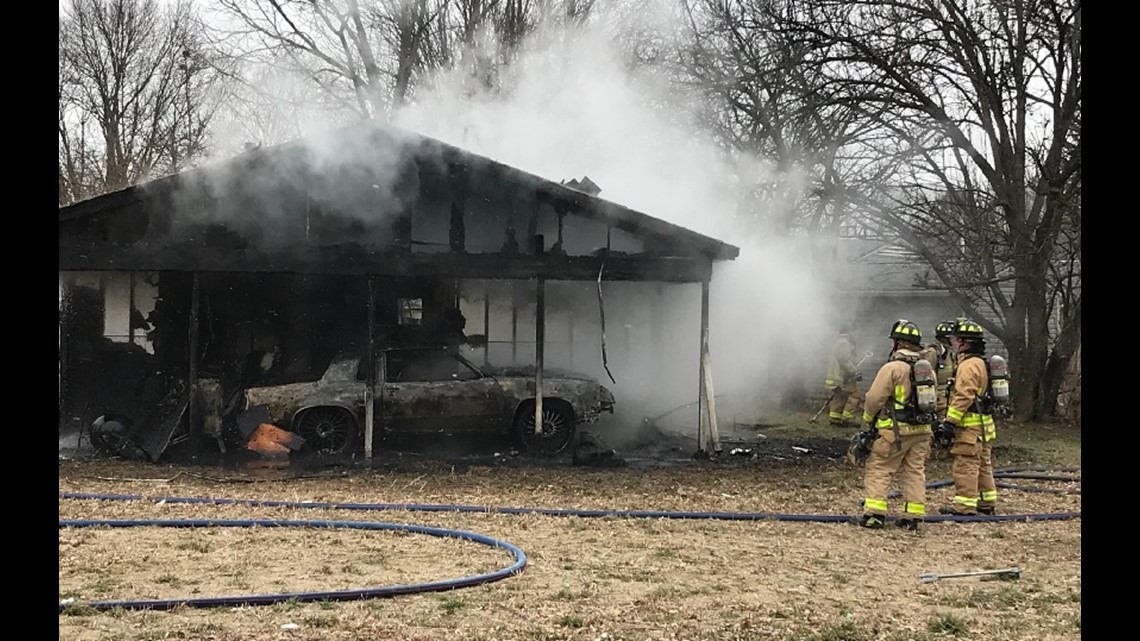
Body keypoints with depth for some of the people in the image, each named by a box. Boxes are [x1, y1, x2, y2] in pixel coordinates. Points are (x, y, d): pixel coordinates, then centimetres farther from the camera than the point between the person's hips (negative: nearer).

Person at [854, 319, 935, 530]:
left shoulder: (892, 368, -13)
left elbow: (875, 398, -13)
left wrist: (868, 420, 4)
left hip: (896, 431, -7)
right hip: (922, 431, 7)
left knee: (878, 469, 0)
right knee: (915, 471, 10)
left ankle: (874, 513, -6)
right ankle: (913, 516, 8)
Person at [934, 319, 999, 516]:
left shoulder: (969, 365, -16)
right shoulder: (982, 363, 18)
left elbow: (963, 397, -23)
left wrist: (949, 422, -22)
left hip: (970, 426, -11)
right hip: (983, 424, 11)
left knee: (965, 465, -8)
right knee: (983, 465, 16)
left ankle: (965, 505, -7)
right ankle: (987, 503, 23)